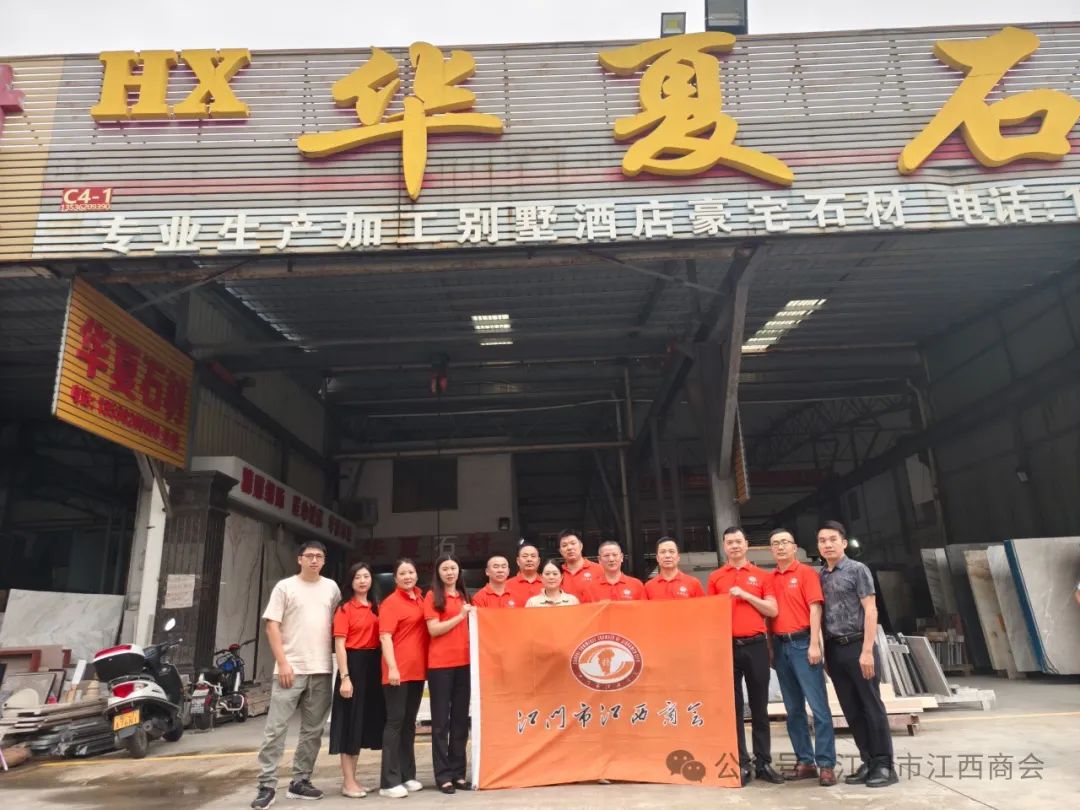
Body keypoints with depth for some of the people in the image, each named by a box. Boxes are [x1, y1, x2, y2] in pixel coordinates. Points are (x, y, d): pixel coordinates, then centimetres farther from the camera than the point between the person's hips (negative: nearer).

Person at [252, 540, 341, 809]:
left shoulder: (331, 588, 9)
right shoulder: (285, 586, 0)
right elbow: (272, 626, -4)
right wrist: (283, 662, -12)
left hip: (322, 669, 4)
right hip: (291, 668, -3)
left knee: (313, 730, 9)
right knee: (276, 728, -3)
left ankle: (300, 781, 20)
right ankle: (267, 785, 6)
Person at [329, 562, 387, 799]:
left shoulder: (376, 607, 11)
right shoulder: (344, 608, -6)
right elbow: (339, 645, -11)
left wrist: (384, 668, 3)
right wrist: (345, 677, -18)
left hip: (372, 665, 6)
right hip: (353, 664, -6)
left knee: (365, 721, 12)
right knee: (350, 721, 0)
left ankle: (352, 778, 24)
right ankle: (348, 782, 10)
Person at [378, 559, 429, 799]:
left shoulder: (420, 599, 12)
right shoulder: (391, 602, -9)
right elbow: (385, 637, -16)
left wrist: (427, 664, 13)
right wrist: (392, 667, -24)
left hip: (418, 670, 7)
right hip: (398, 671, -7)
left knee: (409, 722, 14)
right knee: (395, 722, -3)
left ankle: (407, 775, 23)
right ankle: (390, 781, 3)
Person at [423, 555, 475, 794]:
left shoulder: (463, 595, 15)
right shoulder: (432, 596, -2)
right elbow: (433, 629, -11)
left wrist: (471, 617, 7)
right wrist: (460, 616, -13)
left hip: (463, 662, 6)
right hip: (440, 664, -5)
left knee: (461, 718, 10)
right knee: (441, 720, 1)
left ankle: (458, 772, 18)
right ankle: (443, 775, 7)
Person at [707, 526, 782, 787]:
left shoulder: (761, 576, 7)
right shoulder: (715, 577, 7)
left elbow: (772, 611, 1)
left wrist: (745, 595, -9)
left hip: (756, 645, 0)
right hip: (727, 646, 0)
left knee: (759, 706, 7)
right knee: (734, 707, 3)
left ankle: (764, 762, 17)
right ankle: (741, 764, 10)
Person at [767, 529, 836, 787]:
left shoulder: (806, 572, -2)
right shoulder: (769, 578, 12)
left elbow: (815, 609, -8)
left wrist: (814, 644, -15)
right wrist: (770, 648, 8)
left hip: (802, 643, -5)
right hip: (780, 645, 5)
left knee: (818, 706, -4)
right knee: (793, 708, 10)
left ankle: (826, 765, 3)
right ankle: (805, 761, 18)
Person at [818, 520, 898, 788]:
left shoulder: (857, 570, -3)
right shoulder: (819, 577, 12)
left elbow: (870, 610, -8)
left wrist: (867, 650, -15)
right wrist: (822, 651, 7)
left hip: (856, 646, -5)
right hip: (833, 649, 5)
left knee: (871, 706, 0)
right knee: (851, 710, 10)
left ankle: (884, 765, 10)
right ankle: (868, 762, 20)